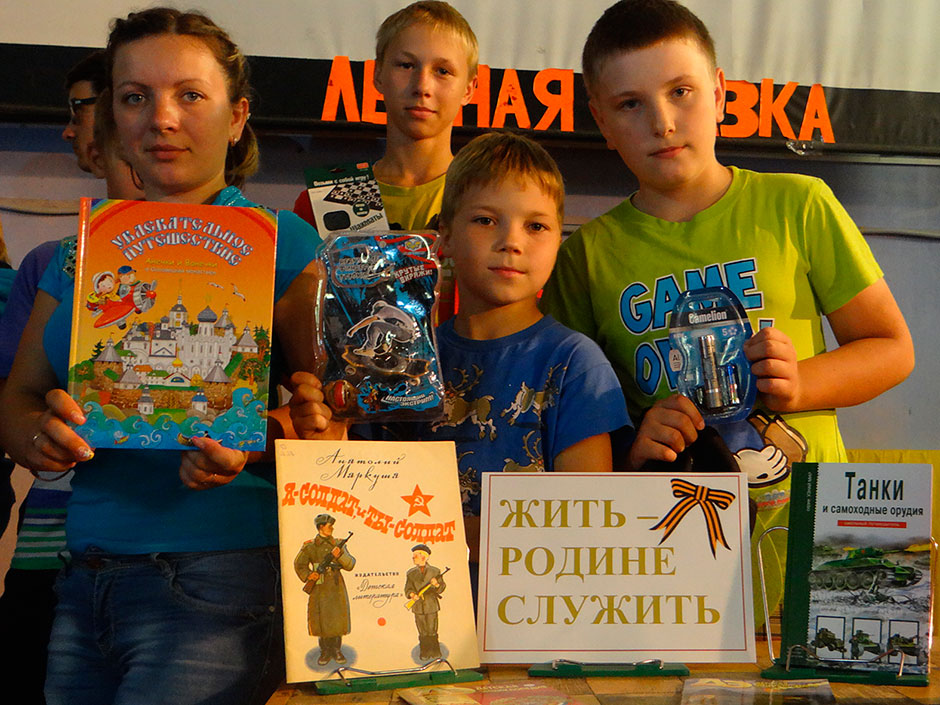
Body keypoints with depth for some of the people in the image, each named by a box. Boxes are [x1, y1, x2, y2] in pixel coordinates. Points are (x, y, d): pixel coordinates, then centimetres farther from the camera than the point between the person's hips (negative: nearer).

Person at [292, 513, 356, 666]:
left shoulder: (338, 544, 9)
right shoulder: (310, 546, 4)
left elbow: (350, 565, 2)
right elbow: (299, 565, 5)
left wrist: (339, 554, -16)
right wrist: (309, 577, -10)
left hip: (336, 586, 2)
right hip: (320, 588, -1)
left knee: (337, 618, 0)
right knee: (321, 619, -1)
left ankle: (336, 651, 11)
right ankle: (325, 651, 9)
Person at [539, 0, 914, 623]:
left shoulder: (798, 206, 5)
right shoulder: (588, 254, 7)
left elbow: (893, 349, 11)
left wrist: (803, 383, -7)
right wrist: (628, 447, -9)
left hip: (805, 524, 0)